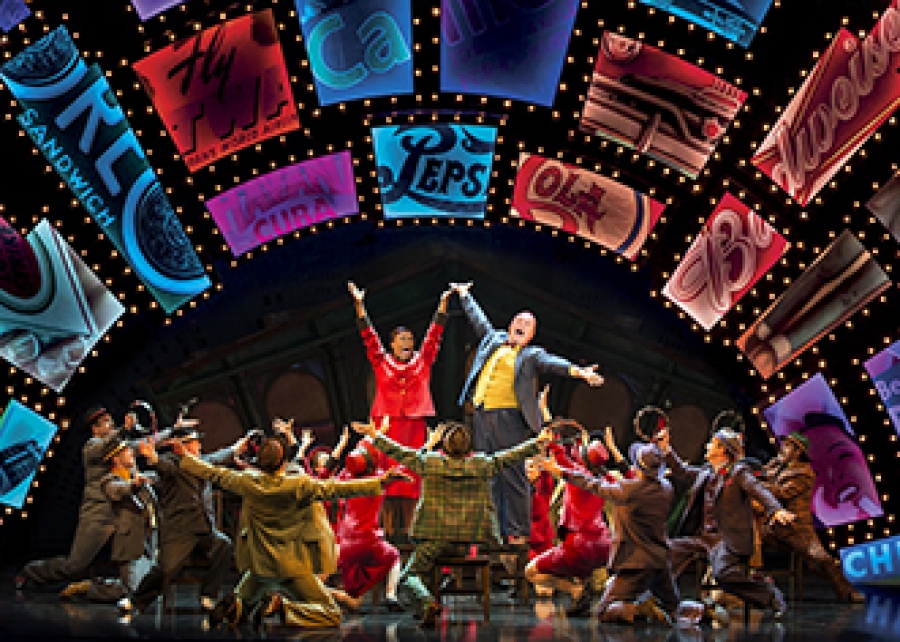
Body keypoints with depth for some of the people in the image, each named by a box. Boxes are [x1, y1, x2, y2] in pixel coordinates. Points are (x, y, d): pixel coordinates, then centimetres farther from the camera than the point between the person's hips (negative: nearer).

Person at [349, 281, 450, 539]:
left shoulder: (422, 361, 13)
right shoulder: (381, 362, 9)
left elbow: (434, 333, 8)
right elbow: (368, 334, 3)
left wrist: (443, 303, 0)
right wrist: (359, 305, -6)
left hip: (414, 423, 1)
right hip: (388, 422, -1)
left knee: (411, 474, -2)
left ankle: (408, 529, 0)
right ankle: (389, 529, -5)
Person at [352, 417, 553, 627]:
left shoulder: (430, 463, -3)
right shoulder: (482, 465, 0)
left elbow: (400, 452, 6)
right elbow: (509, 457, 11)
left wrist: (375, 435, 17)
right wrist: (537, 442, 23)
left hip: (434, 538, -3)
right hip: (468, 541, 3)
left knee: (410, 574, 6)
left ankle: (427, 601, -21)